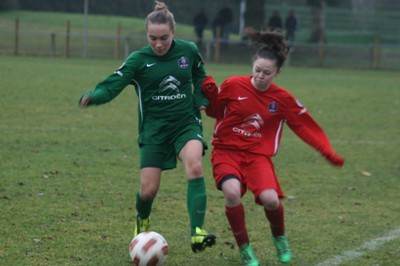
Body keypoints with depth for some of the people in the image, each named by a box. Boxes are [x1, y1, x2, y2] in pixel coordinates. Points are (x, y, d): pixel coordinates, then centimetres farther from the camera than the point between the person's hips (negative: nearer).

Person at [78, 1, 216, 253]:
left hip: (186, 123, 0)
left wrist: (200, 100, 3)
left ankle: (197, 232, -32)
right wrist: (92, 97, -39)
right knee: (148, 189, -3)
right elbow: (112, 85, -19)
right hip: (154, 128, 0)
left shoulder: (188, 50, -4)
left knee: (194, 166, -30)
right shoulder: (138, 59, -10)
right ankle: (142, 222, 34)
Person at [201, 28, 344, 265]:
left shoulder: (283, 99, -1)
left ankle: (280, 237, 13)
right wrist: (209, 91, -10)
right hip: (227, 150, -1)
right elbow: (215, 111, 9)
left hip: (257, 155, 1)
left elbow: (306, 126, 5)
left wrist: (328, 152, -5)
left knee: (270, 199, -25)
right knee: (232, 192, -31)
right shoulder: (234, 85, -5)